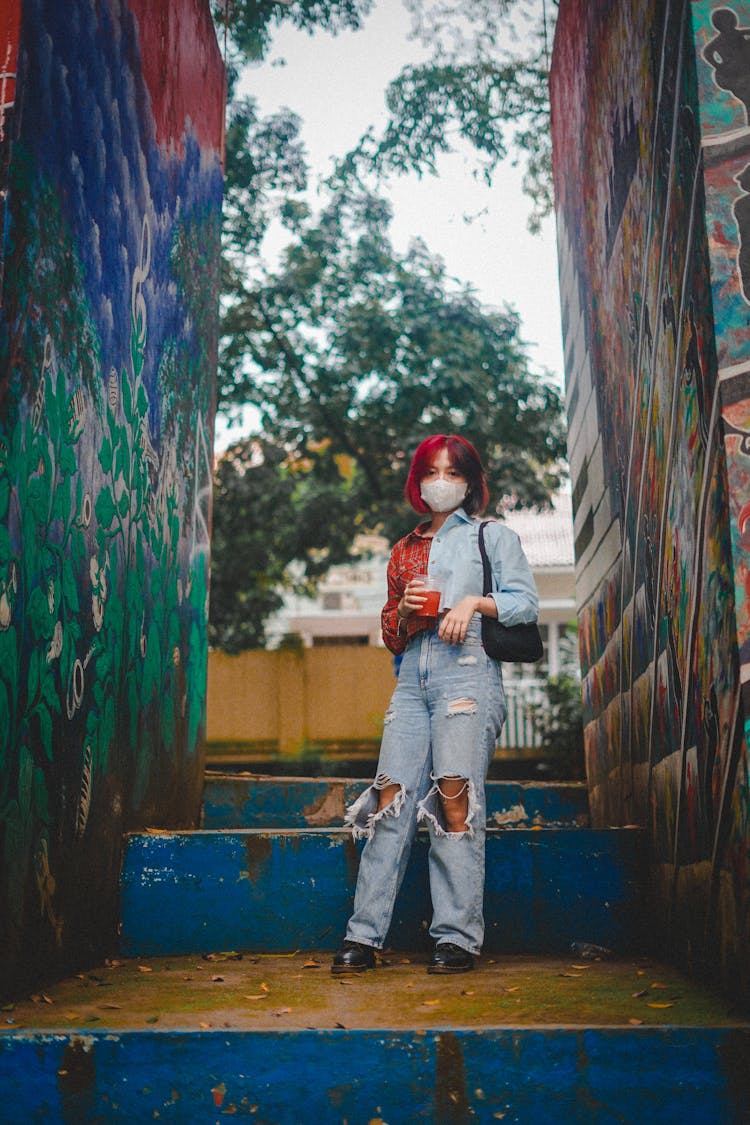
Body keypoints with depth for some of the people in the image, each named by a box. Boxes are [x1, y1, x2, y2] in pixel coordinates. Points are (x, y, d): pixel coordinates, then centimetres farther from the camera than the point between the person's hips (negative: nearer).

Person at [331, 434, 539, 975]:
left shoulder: (492, 536, 15)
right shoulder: (404, 551, 25)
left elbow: (526, 601, 4)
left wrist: (474, 602, -10)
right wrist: (405, 612, 3)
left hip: (468, 673, -3)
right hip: (413, 681, 4)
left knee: (454, 797, -15)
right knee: (391, 799, -7)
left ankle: (459, 938, -10)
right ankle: (364, 937, -5)